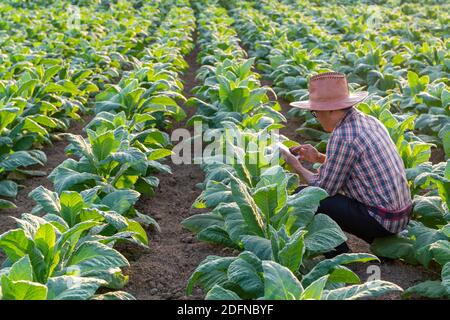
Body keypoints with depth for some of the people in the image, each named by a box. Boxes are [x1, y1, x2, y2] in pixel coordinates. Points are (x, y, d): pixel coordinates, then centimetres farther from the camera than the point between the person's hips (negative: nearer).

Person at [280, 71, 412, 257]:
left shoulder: (342, 136, -20)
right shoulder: (369, 121, 8)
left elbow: (325, 188, -12)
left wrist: (296, 166, 2)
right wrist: (319, 158, 15)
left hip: (381, 220, -9)